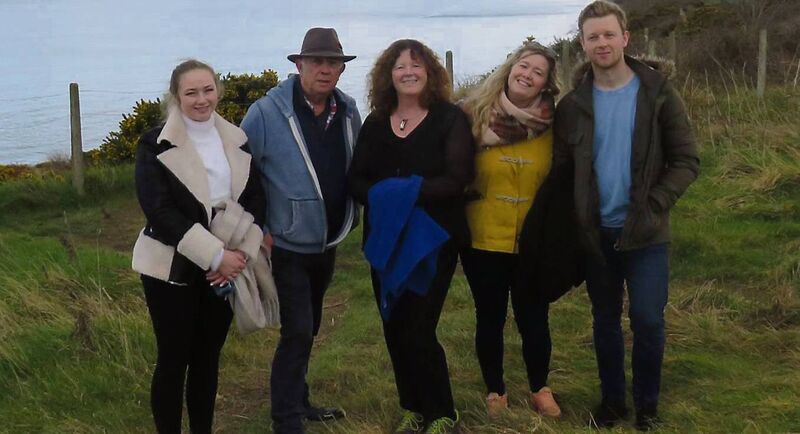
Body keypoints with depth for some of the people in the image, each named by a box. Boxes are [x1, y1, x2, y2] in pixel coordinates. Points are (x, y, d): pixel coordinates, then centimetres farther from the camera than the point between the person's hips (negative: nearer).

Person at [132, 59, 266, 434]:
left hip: (226, 267, 4)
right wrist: (216, 255, -20)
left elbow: (255, 198, 5)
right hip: (174, 269, -4)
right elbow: (160, 211, -16)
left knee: (208, 358, 12)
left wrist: (240, 252, -12)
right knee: (173, 360, 2)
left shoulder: (237, 140, 6)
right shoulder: (156, 145, -7)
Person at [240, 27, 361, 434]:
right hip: (287, 245, -6)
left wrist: (351, 216, 7)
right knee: (297, 331, -7)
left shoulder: (348, 112, -1)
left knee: (308, 327, 19)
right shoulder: (267, 112, -17)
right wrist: (256, 229, -14)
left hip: (327, 243, 6)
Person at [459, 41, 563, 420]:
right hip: (483, 241, 0)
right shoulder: (475, 114, -6)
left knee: (534, 320, 10)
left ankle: (540, 390, 31)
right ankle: (495, 392, 29)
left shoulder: (551, 124, -3)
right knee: (490, 320, 12)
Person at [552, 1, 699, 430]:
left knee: (648, 321, 0)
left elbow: (686, 161, -4)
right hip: (596, 234, 2)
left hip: (646, 233, -2)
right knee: (605, 321, 12)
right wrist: (574, 219, -7)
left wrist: (652, 206, -14)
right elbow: (562, 169, 4)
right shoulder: (572, 104, 2)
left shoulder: (658, 93, -4)